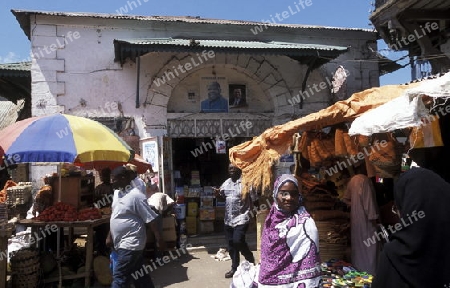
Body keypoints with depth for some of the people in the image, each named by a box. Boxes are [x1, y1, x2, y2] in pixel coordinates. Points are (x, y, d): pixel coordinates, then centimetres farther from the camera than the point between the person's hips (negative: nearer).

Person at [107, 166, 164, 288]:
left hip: (130, 244, -8)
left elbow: (150, 219, -17)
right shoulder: (117, 193, 8)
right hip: (121, 244, 8)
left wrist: (159, 239, -17)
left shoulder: (136, 196, -18)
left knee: (119, 277, -4)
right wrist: (110, 237, 20)